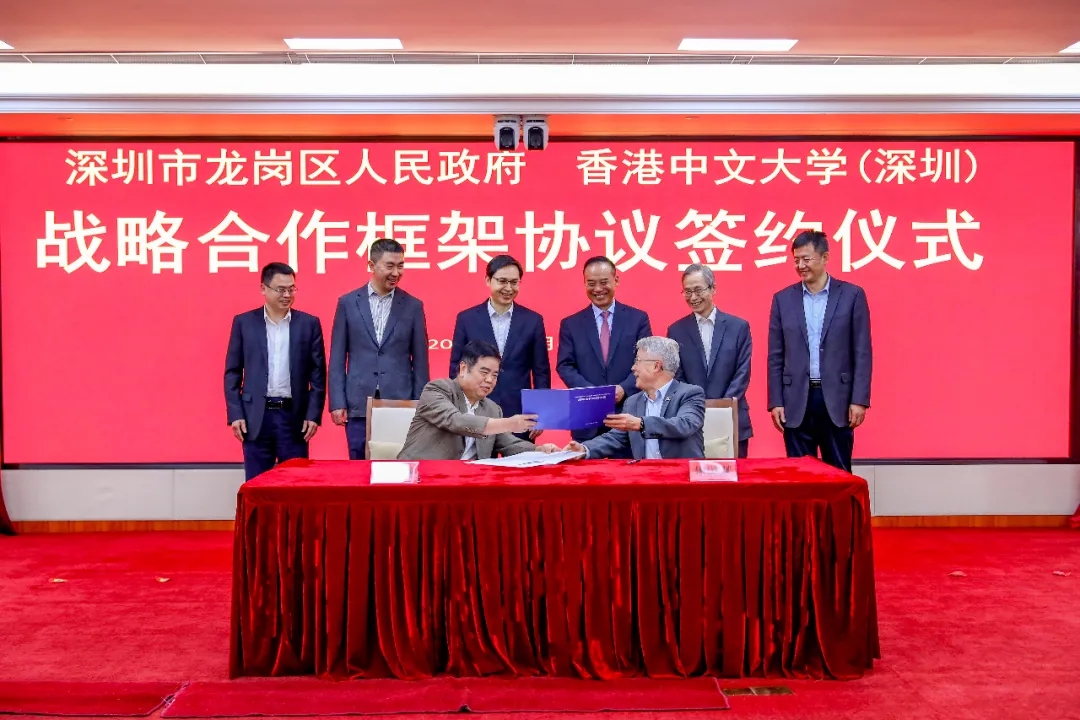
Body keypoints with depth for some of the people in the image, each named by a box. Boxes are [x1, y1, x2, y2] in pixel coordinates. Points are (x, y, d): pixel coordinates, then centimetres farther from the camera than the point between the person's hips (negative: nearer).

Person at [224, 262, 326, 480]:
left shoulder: (309, 323, 4)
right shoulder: (244, 322, 5)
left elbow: (318, 374, 4)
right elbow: (232, 373, 5)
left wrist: (313, 414, -3)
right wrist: (235, 414, -3)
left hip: (294, 415, 0)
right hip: (255, 416, 0)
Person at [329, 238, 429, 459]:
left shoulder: (413, 306, 5)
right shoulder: (348, 303, 4)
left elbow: (420, 361, 5)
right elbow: (337, 358, 4)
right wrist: (337, 402, -2)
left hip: (400, 405, 0)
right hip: (359, 405, 0)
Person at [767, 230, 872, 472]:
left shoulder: (852, 295, 2)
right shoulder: (783, 299, 7)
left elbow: (862, 352, 0)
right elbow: (775, 356, 6)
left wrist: (859, 400, -7)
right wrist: (775, 402, 0)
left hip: (837, 400, -1)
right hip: (796, 402, 2)